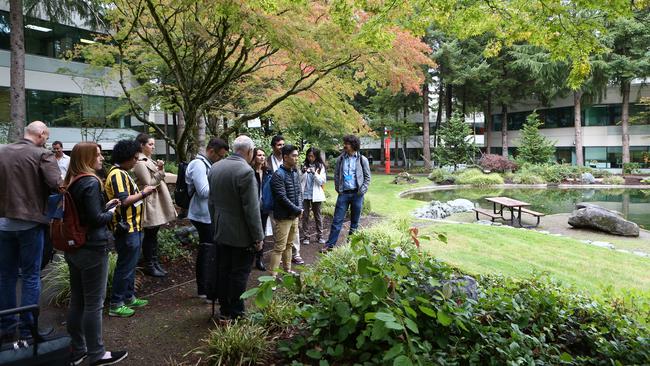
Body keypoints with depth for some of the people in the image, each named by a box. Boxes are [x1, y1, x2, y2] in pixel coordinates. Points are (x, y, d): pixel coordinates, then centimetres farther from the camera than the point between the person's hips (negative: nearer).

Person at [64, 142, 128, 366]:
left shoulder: (71, 183, 9)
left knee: (77, 301, 15)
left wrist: (106, 206, 10)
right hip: (92, 249, -9)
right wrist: (110, 212, -2)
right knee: (94, 303, 1)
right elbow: (95, 219, -20)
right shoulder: (91, 182, -17)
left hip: (74, 247, 9)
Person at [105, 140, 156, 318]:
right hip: (126, 229, -11)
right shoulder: (117, 174, -17)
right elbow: (124, 201, -25)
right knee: (125, 267, -2)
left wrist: (143, 192, 5)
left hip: (132, 227, 11)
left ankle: (129, 298, 29)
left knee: (130, 265, 18)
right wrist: (143, 193, -15)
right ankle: (116, 305, 7)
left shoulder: (122, 173, 15)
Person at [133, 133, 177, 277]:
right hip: (149, 203, -9)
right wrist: (160, 171, -19)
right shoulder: (140, 163, -14)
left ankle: (154, 262, 23)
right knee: (149, 235, 1)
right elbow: (149, 184, -17)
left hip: (157, 202, 9)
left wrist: (160, 169, 0)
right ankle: (148, 266, 12)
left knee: (153, 234, 14)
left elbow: (159, 181, 16)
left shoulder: (149, 160, 13)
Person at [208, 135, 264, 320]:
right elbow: (251, 209, -19)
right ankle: (235, 313, 16)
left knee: (223, 271, 16)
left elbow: (211, 202, 11)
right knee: (239, 274, 5)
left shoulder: (215, 168, 3)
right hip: (241, 235, -7)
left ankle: (224, 309, 29)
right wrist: (258, 237, -11)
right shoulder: (246, 171, -21)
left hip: (221, 233, 7)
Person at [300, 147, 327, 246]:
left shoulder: (320, 166, -2)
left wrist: (314, 173, -19)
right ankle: (306, 236, 11)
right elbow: (299, 180, 1)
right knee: (305, 215, 4)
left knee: (317, 215, 9)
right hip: (305, 194, 1)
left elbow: (322, 181, -7)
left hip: (316, 195, -1)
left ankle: (320, 236, 18)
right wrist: (303, 173, -16)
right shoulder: (304, 165, 1)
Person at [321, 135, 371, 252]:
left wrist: (362, 190, -6)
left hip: (357, 194, -1)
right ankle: (330, 244, 5)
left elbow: (367, 177, 3)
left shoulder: (362, 160, -1)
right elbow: (336, 175, 12)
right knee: (337, 220, 0)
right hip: (343, 193, 1)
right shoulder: (340, 159, 5)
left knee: (355, 221, 9)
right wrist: (337, 188, 2)